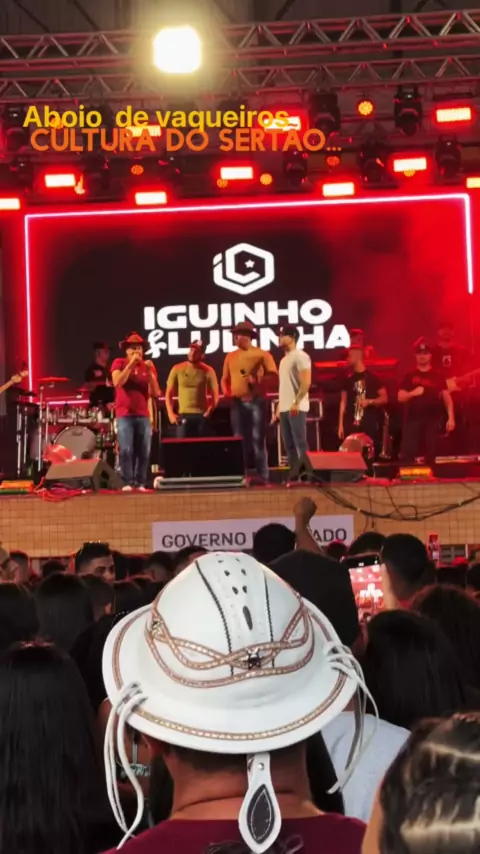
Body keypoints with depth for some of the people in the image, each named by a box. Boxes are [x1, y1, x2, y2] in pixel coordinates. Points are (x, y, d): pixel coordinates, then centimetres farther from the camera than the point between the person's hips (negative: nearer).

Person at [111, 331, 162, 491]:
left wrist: (149, 372, -9)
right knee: (126, 450, -13)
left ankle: (141, 483, 1)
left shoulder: (148, 366, 11)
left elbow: (156, 393, 3)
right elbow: (117, 383, -15)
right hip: (124, 415, -3)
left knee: (144, 451, -4)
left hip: (143, 415, 3)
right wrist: (131, 364, -16)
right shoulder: (119, 363, 4)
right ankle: (127, 483, -10)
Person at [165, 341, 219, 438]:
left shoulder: (208, 371, 1)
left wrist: (209, 411, -14)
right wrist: (171, 413, -3)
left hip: (202, 416, 0)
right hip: (183, 415, 0)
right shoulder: (177, 369, 4)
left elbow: (215, 394, 1)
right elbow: (169, 393, 8)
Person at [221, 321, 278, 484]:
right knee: (240, 441, 7)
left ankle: (263, 476, -2)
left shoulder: (262, 354, -2)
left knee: (258, 439, -4)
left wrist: (258, 381, -21)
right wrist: (226, 391, 0)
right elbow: (225, 378, 18)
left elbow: (273, 375, -7)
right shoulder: (230, 356, 12)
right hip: (238, 403, 5)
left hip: (257, 401, -4)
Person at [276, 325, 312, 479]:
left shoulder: (300, 356, -7)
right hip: (284, 408, 9)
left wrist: (296, 402, -21)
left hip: (296, 408, -9)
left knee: (300, 443, -10)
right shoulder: (284, 359, 20)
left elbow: (306, 382, -15)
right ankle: (293, 474, 10)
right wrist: (279, 405, 16)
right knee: (288, 445, 8)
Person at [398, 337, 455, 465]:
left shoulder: (437, 376, 8)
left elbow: (446, 397, 2)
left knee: (431, 454, 3)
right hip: (413, 419, -1)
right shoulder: (410, 376, 8)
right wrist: (413, 393, -15)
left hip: (432, 419, 1)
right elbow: (400, 397, 5)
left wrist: (451, 417, -10)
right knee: (408, 453, -7)